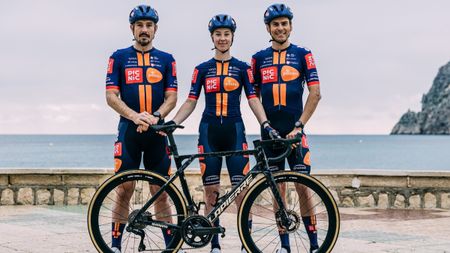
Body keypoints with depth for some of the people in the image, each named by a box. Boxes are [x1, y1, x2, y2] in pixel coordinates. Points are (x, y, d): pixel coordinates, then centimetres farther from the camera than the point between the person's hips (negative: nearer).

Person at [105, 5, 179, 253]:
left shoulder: (166, 60, 10)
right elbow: (111, 96, -2)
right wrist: (134, 116, -18)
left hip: (157, 132, 1)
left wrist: (154, 117, -16)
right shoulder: (119, 58, 6)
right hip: (129, 130, -1)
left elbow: (171, 97, 3)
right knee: (124, 188, -4)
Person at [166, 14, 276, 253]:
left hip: (234, 130, -1)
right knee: (211, 190, 1)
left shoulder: (242, 68, 7)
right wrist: (171, 123, -7)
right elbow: (190, 102, 7)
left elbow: (253, 100, 1)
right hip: (209, 130, 1)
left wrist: (265, 124, -14)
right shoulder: (202, 69, 8)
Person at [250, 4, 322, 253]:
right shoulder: (259, 58, 8)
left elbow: (315, 93, -5)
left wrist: (299, 125, -12)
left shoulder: (302, 55, 1)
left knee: (302, 187, -6)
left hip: (294, 131, -3)